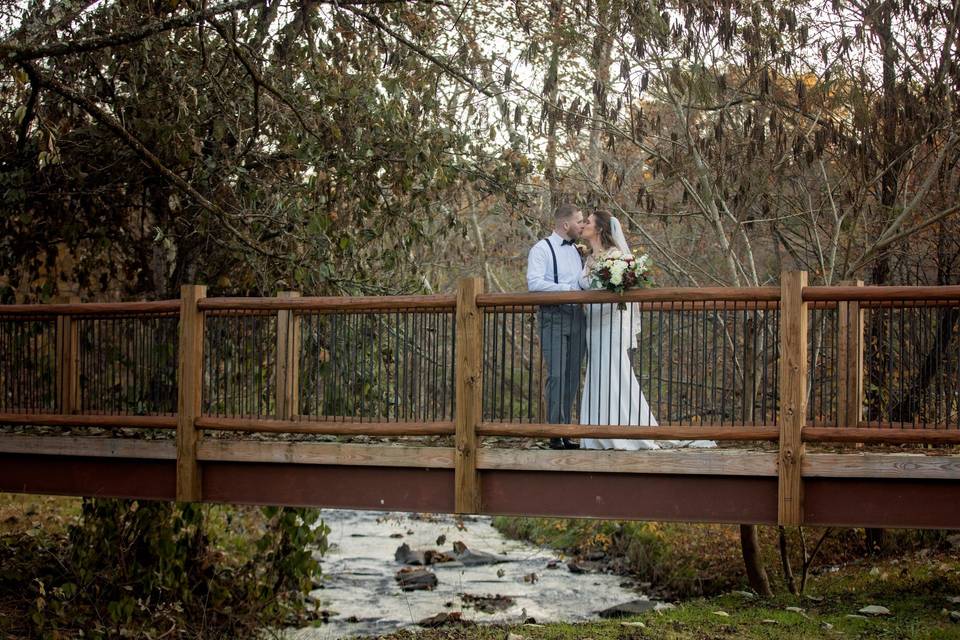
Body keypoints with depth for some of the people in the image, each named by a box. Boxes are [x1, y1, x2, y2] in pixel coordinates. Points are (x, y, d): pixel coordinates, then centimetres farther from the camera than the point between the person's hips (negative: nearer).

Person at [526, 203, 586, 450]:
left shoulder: (576, 250, 21)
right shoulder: (542, 249, -4)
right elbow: (534, 283, -16)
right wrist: (567, 289, -20)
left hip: (577, 316, 7)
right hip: (554, 317, -7)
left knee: (573, 376, 6)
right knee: (557, 375, -12)